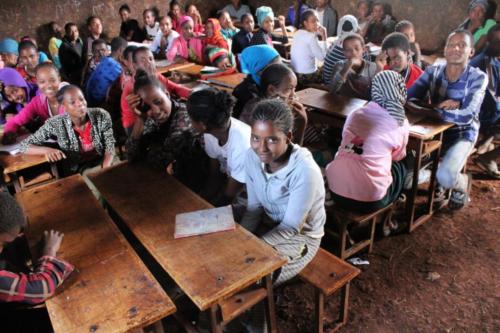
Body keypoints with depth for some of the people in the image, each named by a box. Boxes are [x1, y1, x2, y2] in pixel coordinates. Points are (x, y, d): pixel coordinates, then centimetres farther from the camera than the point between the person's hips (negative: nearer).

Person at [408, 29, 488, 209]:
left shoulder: (478, 77, -13)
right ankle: (435, 176, 15)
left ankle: (463, 182, 15)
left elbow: (466, 116, -27)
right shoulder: (432, 72, -3)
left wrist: (427, 110, -33)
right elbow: (407, 98, -15)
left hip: (462, 134, -3)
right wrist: (438, 105, -27)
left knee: (445, 177, -26)